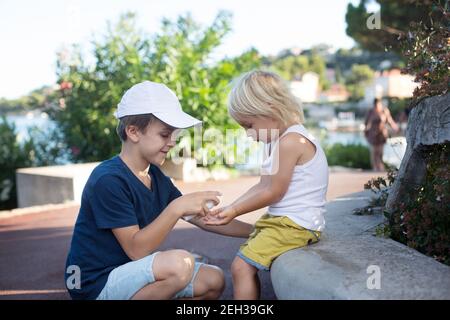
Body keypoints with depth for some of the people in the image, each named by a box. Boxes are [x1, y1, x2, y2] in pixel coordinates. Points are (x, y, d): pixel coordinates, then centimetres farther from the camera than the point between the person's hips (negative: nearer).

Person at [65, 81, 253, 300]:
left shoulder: (156, 177, 5)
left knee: (213, 280, 0)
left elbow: (202, 218, 8)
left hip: (132, 272, 9)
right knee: (179, 263, -30)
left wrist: (255, 231, 4)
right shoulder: (108, 180, -21)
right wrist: (176, 208, -31)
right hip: (96, 284, -8)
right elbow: (136, 249, -23)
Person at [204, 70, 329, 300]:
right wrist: (230, 208, 3)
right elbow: (261, 186, 12)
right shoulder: (279, 140, 13)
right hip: (281, 219, 11)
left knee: (241, 266, -16)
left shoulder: (290, 141, -21)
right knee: (245, 263, 18)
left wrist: (235, 211, -9)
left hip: (294, 224, -11)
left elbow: (273, 192, -18)